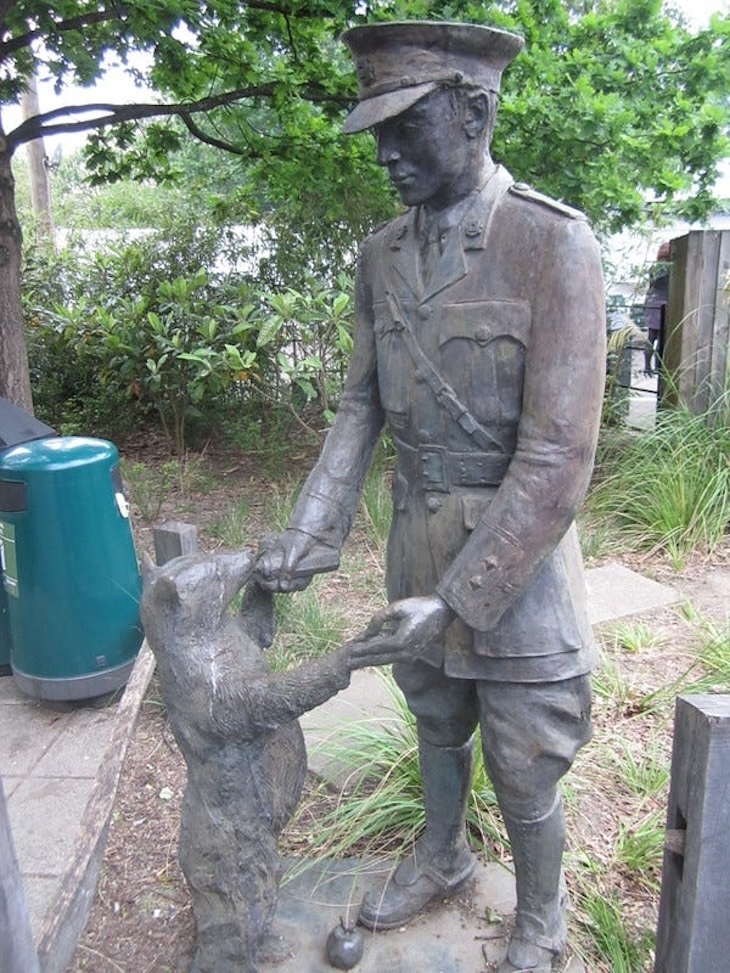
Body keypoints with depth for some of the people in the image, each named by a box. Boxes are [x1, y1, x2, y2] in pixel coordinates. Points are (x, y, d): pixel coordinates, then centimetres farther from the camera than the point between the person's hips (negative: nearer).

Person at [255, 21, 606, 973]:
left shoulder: (554, 243, -17)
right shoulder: (381, 253, 2)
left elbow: (557, 454, -22)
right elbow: (362, 408, 4)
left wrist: (457, 602, -24)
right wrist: (310, 532, -7)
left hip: (517, 557, -5)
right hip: (416, 547, 5)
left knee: (525, 776, 13)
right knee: (436, 722, 26)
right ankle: (441, 855, 55)